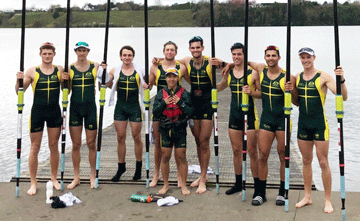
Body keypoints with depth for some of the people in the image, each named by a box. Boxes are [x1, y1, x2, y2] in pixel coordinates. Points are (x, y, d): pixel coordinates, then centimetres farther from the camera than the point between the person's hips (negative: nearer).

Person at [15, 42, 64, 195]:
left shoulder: (59, 70, 4)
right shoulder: (32, 71, -1)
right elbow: (19, 92, 3)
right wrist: (19, 80, -16)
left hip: (55, 111, 2)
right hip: (37, 111, -1)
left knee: (54, 146, 10)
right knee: (35, 147, 3)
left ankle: (54, 178, 25)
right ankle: (33, 182, 14)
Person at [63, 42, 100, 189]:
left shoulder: (95, 66, 2)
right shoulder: (70, 68, 3)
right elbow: (67, 91, 3)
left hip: (90, 106, -1)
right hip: (75, 107, 1)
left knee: (91, 143, 4)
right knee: (76, 144, 5)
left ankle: (92, 176, 19)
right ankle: (76, 177, 17)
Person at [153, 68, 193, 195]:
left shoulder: (184, 93, 1)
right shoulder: (161, 94, 6)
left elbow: (190, 111, -6)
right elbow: (155, 112, 1)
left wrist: (180, 102, -17)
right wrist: (164, 103, -13)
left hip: (180, 129, -1)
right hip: (165, 129, 2)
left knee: (181, 157, 2)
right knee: (165, 157, 6)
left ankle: (183, 185, 15)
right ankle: (166, 185, 20)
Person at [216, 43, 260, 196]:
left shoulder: (253, 73, -6)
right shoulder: (228, 73, 8)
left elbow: (262, 93, -4)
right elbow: (217, 88, 22)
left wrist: (251, 92, -22)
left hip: (249, 114, -5)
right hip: (234, 114, 5)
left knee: (252, 151, -2)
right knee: (236, 150, 12)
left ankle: (257, 186, 8)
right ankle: (238, 183, 24)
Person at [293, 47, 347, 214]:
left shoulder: (323, 77, -8)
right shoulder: (297, 77, 7)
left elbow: (343, 97, -15)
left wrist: (341, 80, -31)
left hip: (319, 125, -5)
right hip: (303, 124, 5)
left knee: (323, 162, -1)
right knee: (306, 161, 12)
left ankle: (328, 200, 10)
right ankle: (307, 197, 23)